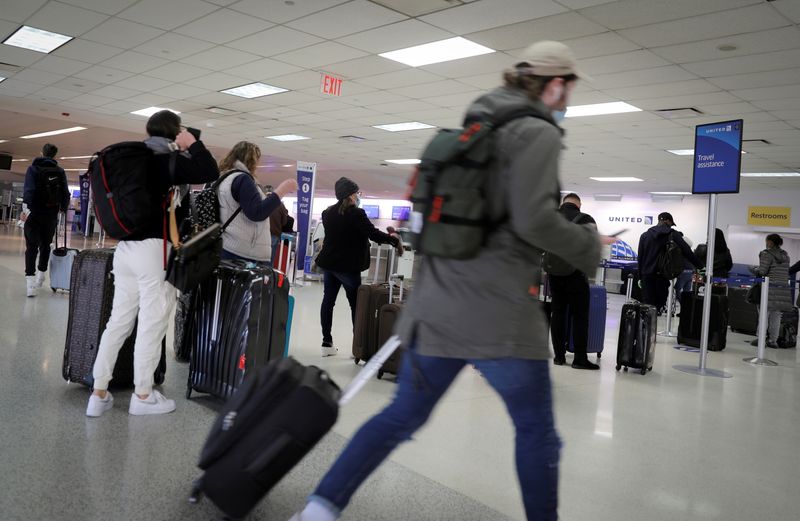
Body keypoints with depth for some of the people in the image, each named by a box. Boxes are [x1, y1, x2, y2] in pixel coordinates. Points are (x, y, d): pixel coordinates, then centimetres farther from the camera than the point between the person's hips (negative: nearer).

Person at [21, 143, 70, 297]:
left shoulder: (33, 168, -5)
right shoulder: (60, 171, 3)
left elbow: (29, 190, -16)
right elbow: (65, 192, 4)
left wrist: (27, 209, -16)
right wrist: (63, 208, 19)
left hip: (35, 214, -3)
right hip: (51, 215, 3)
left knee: (32, 247, -2)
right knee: (45, 245, 18)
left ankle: (30, 279, -12)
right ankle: (41, 274, 29)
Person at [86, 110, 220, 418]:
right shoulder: (167, 160, -7)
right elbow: (210, 173, -12)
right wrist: (192, 144, 0)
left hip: (126, 247, 8)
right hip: (155, 248, -8)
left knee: (119, 320, 10)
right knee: (152, 323, 0)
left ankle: (99, 394, 14)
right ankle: (142, 396, 9)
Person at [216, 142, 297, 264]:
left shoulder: (222, 179, 19)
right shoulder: (242, 179, -10)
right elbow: (257, 214, -18)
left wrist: (265, 198, 29)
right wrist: (281, 191, -14)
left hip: (228, 250, 10)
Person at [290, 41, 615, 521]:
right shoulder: (538, 133, -6)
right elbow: (535, 220, -19)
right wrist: (590, 246, -1)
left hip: (440, 303, 8)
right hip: (499, 310, -7)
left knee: (403, 416, 14)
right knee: (537, 431, 11)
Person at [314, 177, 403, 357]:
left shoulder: (328, 213, 7)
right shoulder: (356, 214, -16)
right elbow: (373, 233, -20)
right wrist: (394, 240, -8)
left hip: (328, 264, 7)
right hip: (348, 266, -7)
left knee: (328, 301, 9)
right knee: (355, 304, 3)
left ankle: (327, 343, 12)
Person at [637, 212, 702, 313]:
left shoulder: (645, 235, 10)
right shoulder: (673, 235, -1)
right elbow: (687, 252, -7)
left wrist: (640, 277, 15)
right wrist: (700, 266, -1)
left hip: (647, 276, 3)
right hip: (662, 276, -3)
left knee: (647, 305, 1)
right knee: (660, 304, 1)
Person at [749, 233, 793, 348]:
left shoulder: (767, 254, -7)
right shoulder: (785, 255, 14)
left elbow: (762, 271, -12)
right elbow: (787, 271, 13)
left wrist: (754, 270, 7)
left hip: (770, 288, -6)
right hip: (783, 287, 6)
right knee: (776, 315, 9)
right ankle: (773, 340, 12)